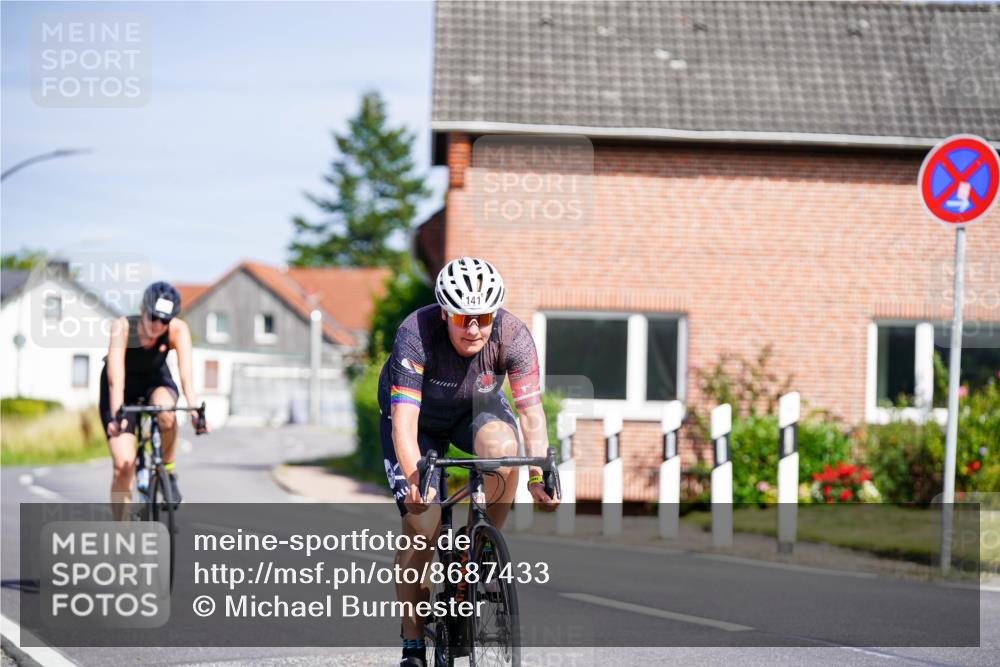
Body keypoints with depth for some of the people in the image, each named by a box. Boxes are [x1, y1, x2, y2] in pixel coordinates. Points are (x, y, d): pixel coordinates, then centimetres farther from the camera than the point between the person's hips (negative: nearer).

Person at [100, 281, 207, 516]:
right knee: (123, 464, -14)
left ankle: (167, 471, -10)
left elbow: (186, 374, -36)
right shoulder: (123, 327, -32)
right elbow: (116, 379, -41)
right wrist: (117, 415, -54)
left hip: (155, 380, 1)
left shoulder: (178, 329, -26)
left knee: (166, 412, -37)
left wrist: (195, 409, -53)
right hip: (124, 388, -1)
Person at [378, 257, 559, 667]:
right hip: (418, 417, -2)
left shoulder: (513, 337, -29)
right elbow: (404, 420, -40)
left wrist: (539, 475, -42)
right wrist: (416, 479, -55)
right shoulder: (416, 336, -36)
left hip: (477, 409, 2)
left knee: (502, 448, -34)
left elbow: (531, 410, -28)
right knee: (421, 525, -14)